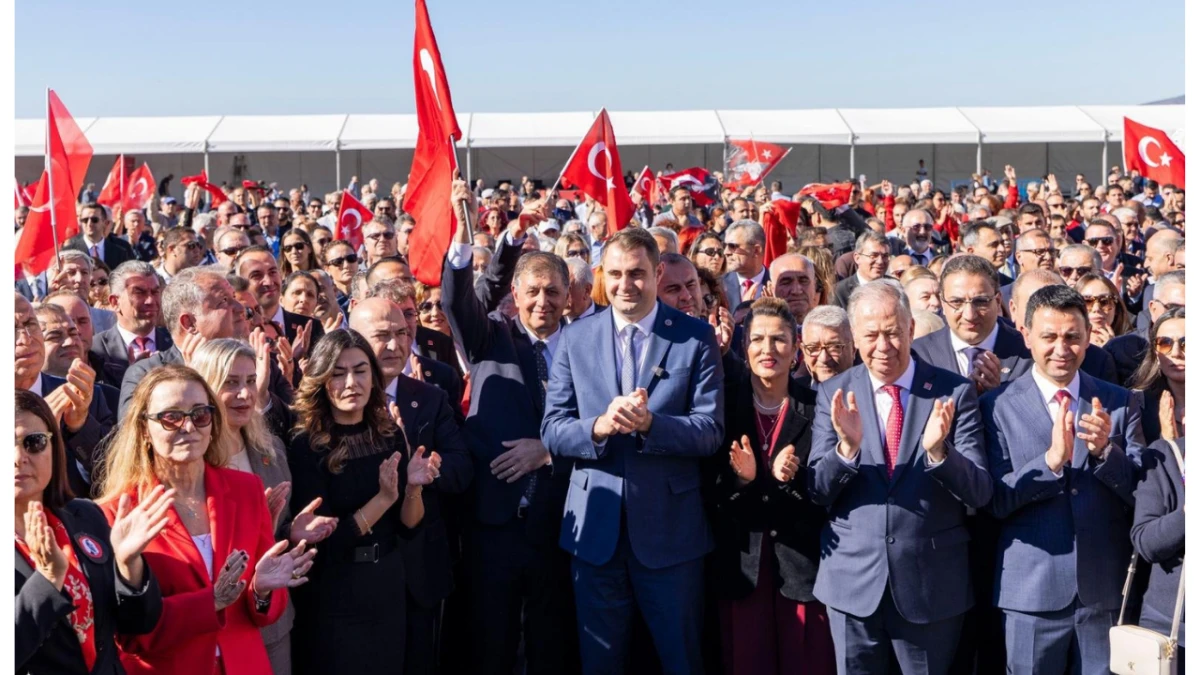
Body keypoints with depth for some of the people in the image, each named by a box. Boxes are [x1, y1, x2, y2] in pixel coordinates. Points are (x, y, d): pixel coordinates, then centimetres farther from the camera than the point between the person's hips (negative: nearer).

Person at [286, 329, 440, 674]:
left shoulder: (391, 434, -1)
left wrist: (413, 488, -17)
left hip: (389, 591, 5)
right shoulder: (306, 447, -15)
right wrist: (384, 497, -25)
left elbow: (408, 527, 3)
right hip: (332, 603, -5)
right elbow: (324, 542, -17)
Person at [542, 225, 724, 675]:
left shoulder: (696, 338, -4)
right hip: (595, 526, 2)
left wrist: (649, 424, -26)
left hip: (670, 526, -2)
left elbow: (711, 431, -9)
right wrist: (600, 426, -22)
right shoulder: (575, 340, 2)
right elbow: (552, 430, -1)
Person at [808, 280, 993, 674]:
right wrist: (847, 447, -22)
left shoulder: (953, 393, -3)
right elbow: (817, 493, -3)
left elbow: (980, 493, -7)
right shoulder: (834, 394, 1)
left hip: (933, 582, -1)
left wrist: (938, 451, -26)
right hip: (853, 580, 1)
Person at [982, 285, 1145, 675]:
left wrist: (1105, 450, -18)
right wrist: (1051, 460, -23)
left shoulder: (1122, 403, 4)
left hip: (1106, 589, 2)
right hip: (1032, 589, -2)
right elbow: (995, 501, -9)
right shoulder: (998, 407, -3)